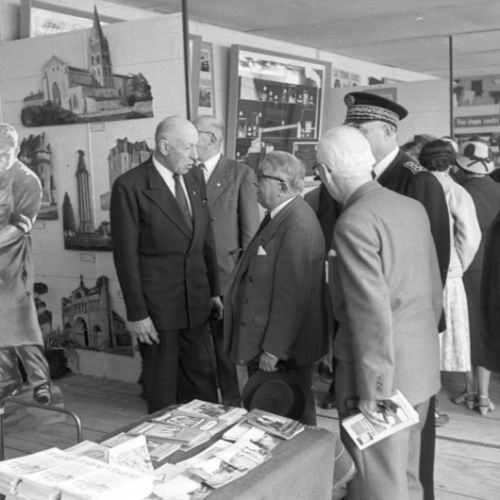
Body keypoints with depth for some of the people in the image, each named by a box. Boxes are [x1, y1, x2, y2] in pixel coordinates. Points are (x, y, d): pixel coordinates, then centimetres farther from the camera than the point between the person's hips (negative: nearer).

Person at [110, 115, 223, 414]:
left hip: (197, 302, 5)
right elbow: (125, 254, -13)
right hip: (157, 305, -5)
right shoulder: (130, 186, -12)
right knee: (162, 385, 10)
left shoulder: (194, 181, 7)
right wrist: (137, 312, -14)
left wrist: (214, 290, 12)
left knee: (202, 379, 14)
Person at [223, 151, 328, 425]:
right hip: (265, 341, 9)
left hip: (285, 350, -9)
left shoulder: (297, 225, -22)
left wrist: (273, 349, -21)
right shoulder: (279, 216, 8)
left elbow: (292, 293, -24)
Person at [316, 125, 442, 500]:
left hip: (383, 370, -8)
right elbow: (434, 288, 12)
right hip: (421, 366, 8)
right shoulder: (413, 208, 5)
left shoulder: (354, 224, -19)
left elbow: (372, 313, -23)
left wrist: (371, 390, -17)